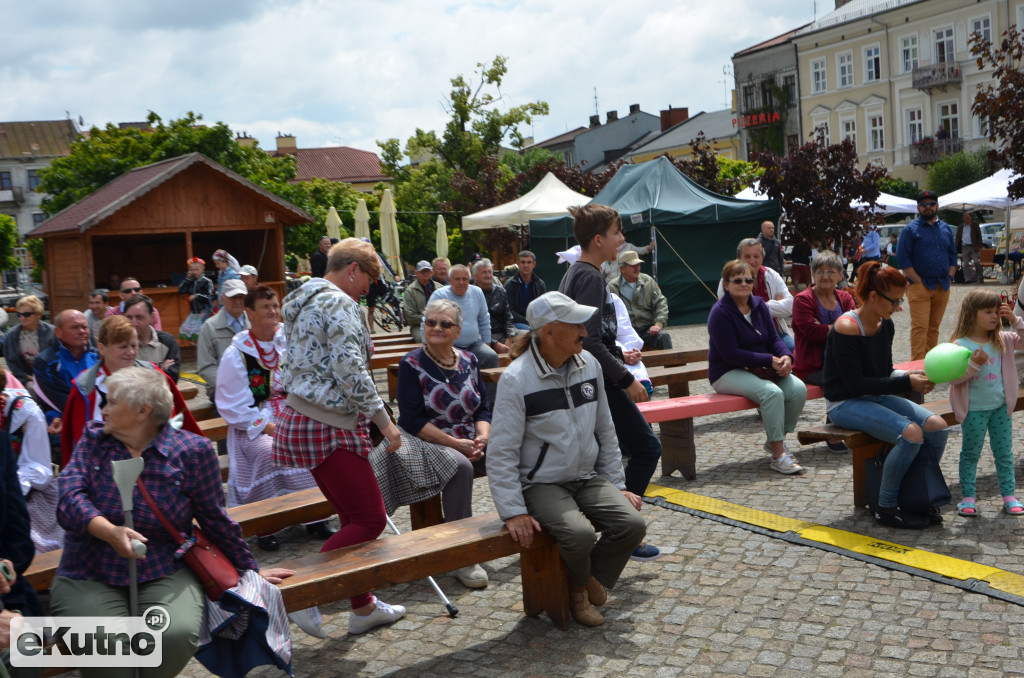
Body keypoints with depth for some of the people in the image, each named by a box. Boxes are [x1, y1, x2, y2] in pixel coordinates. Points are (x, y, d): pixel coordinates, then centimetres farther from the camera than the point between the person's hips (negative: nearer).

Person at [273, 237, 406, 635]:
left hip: (301, 418, 11)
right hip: (328, 427, -11)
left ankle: (363, 607, 25)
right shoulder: (340, 304, -14)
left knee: (353, 517, 16)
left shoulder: (304, 300, 18)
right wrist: (383, 420, -16)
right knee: (370, 518, -4)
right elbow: (350, 371, -22)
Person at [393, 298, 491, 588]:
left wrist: (482, 438, -11)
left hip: (468, 441, 5)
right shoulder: (412, 364, -5)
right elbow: (412, 420, -13)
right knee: (460, 465, -34)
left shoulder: (468, 361, 10)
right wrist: (455, 443, -19)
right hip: (427, 441, -5)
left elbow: (482, 409, 11)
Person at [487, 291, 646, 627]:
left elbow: (605, 432, 12)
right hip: (541, 484, -5)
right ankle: (578, 588, 6)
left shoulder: (589, 364, 2)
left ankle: (592, 580, 10)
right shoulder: (517, 378, -16)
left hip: (588, 478, 6)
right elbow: (501, 453, -15)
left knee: (632, 524, -17)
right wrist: (514, 512, -19)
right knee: (580, 534, -29)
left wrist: (617, 485, 9)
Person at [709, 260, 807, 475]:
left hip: (760, 369, 7)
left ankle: (775, 439, 4)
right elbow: (731, 354, -19)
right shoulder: (720, 312, -14)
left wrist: (786, 357, -15)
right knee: (772, 392, -31)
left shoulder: (759, 305, 9)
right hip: (728, 373, -7)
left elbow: (773, 339, 8)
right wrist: (770, 360, -21)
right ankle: (778, 455, -20)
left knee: (798, 389, -17)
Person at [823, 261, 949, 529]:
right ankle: (886, 508, -9)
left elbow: (885, 372, 14)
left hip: (876, 397, 8)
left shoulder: (886, 325, 5)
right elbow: (855, 384, -22)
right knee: (911, 433, -27)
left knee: (937, 426, -11)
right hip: (845, 404, -8)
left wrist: (909, 375, -8)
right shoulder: (846, 328, -20)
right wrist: (907, 382, -21)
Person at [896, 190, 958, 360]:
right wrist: (918, 282, -12)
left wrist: (949, 277, 7)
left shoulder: (946, 228, 16)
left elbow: (953, 255, 21)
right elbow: (903, 257, -7)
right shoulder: (911, 229, -1)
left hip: (942, 288, 5)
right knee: (920, 327, -11)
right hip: (920, 287, -5)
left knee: (934, 327, 10)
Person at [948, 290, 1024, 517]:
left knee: (1004, 453, 12)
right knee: (970, 453, 8)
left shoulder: (1002, 341, 0)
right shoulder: (960, 345, -14)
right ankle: (968, 496, 16)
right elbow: (953, 378, -16)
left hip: (1001, 406, 4)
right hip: (974, 410, -4)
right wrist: (974, 365, -29)